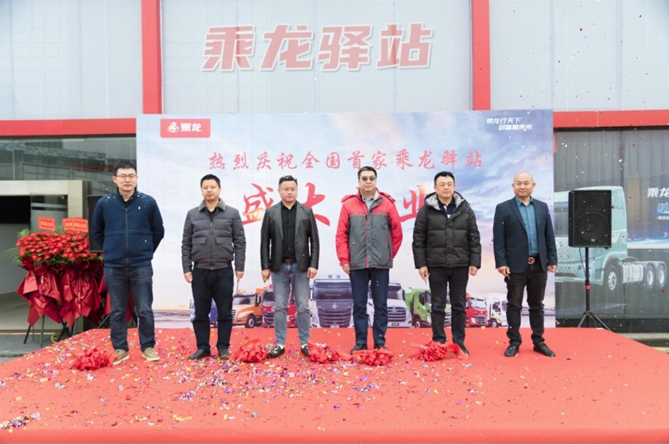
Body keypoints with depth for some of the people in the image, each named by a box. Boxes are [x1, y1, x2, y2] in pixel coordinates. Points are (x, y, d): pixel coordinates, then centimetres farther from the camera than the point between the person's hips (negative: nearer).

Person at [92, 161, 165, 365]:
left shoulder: (148, 202, -4)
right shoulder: (104, 202, -1)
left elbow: (158, 231, 6)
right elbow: (96, 231, 12)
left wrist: (147, 251, 8)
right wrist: (110, 250, 10)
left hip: (141, 265, -1)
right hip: (113, 266, 1)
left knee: (145, 310, 4)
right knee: (117, 311, 10)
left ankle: (148, 347, 18)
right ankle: (120, 349, 22)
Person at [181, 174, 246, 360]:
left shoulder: (232, 213, 1)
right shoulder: (192, 214, 5)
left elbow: (240, 242, 1)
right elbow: (186, 244, 7)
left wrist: (239, 267, -3)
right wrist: (186, 268, 2)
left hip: (224, 271, -1)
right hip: (200, 271, 1)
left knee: (225, 312, 6)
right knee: (201, 313, 8)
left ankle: (223, 347, 18)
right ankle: (203, 347, 21)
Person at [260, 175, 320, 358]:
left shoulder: (307, 211, 4)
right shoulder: (271, 212, 4)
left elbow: (314, 240, 1)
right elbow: (265, 242, 3)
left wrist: (313, 264, -6)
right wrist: (265, 266, -2)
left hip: (300, 266, -1)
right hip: (279, 266, 1)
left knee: (303, 307, 4)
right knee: (280, 307, 6)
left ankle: (304, 343, 15)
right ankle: (280, 344, 15)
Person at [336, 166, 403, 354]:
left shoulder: (387, 203, 1)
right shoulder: (348, 204, 1)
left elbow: (397, 233, 6)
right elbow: (341, 235, 1)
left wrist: (389, 255, 8)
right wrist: (344, 260, -2)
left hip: (381, 264, 0)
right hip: (357, 264, 0)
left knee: (381, 304, 8)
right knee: (359, 305, 8)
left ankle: (380, 342, 20)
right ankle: (360, 342, 19)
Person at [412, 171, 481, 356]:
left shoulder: (465, 209, 5)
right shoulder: (426, 210, -1)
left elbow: (474, 238, 5)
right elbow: (418, 240, -1)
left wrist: (474, 262, -1)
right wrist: (421, 264, -6)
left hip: (460, 265, 2)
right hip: (436, 266, -1)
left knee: (459, 306, 9)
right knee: (438, 306, 6)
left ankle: (459, 343, 20)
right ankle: (438, 343, 16)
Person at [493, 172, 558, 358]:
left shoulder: (542, 207, 10)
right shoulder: (503, 208, -2)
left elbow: (549, 236, 10)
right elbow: (498, 239, -6)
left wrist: (552, 260, 4)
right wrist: (501, 263, -12)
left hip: (539, 264, 3)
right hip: (516, 265, -3)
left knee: (537, 305, 12)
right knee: (514, 305, 4)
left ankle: (539, 342, 22)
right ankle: (514, 342, 14)